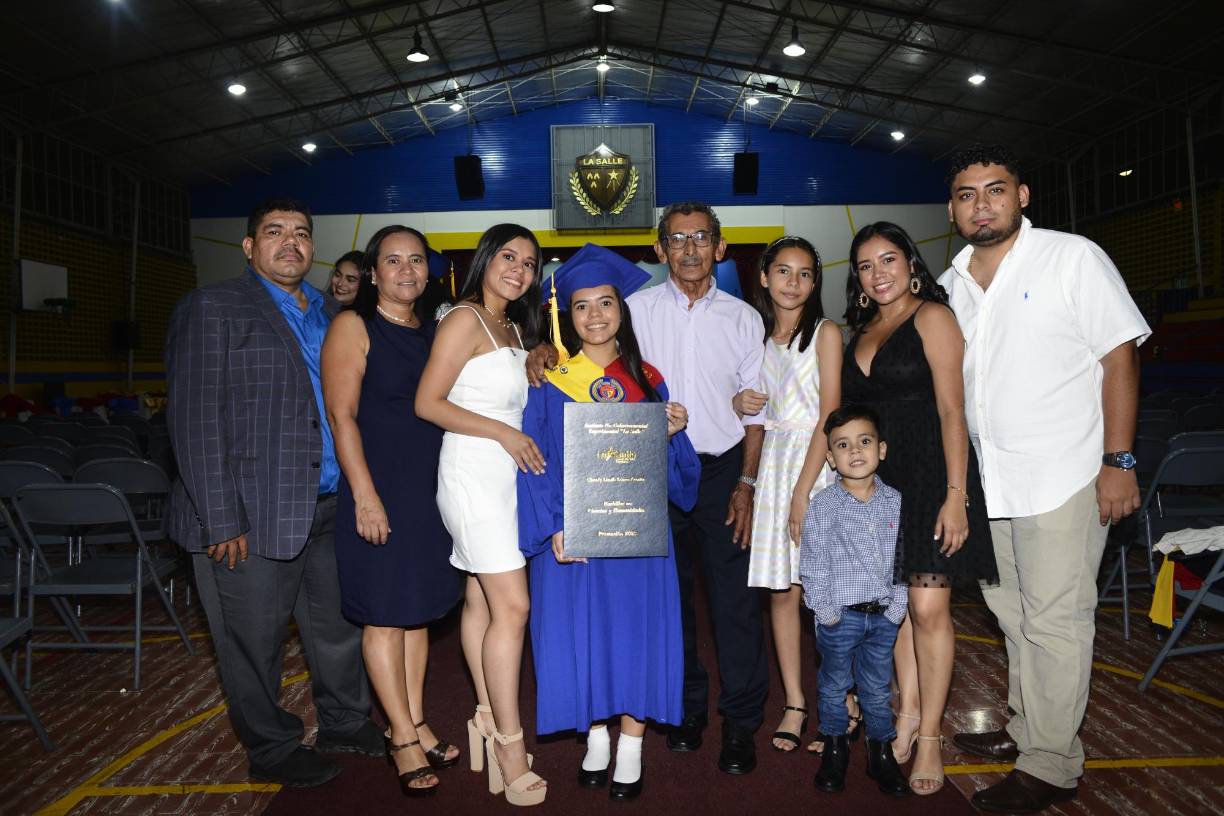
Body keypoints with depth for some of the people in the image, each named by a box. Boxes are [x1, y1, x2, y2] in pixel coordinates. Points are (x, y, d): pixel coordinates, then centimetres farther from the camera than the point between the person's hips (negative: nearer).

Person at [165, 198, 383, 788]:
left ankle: (344, 722, 38)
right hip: (252, 516, -6)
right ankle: (272, 749, 29)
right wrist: (222, 522, -16)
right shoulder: (211, 308, -6)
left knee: (339, 627, 18)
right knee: (255, 641, 9)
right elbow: (194, 419, -11)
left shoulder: (327, 316, 14)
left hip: (328, 509, 6)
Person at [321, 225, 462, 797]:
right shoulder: (353, 326, -6)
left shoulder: (432, 330, 12)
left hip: (430, 487, 6)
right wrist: (365, 495, -18)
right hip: (379, 487, -6)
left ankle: (415, 724, 25)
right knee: (384, 614, 1)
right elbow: (341, 413, -12)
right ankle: (404, 737, 13)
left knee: (418, 607, 13)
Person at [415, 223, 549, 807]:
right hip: (472, 472, -8)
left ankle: (487, 723, 19)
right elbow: (427, 403, -13)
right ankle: (510, 749, -2)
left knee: (481, 601, 11)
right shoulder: (465, 319, -8)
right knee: (511, 606, -10)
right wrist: (504, 433, -15)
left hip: (504, 474, 8)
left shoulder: (513, 329, 18)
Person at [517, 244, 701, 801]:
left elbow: (668, 463, 9)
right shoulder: (549, 384, 0)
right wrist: (552, 526, -16)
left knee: (635, 630, 4)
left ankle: (630, 749, 21)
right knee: (580, 630, 5)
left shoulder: (647, 380, 7)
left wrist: (673, 433, -12)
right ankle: (596, 739, 27)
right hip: (572, 534, -1)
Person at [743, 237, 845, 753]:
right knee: (781, 590, 5)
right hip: (773, 463, 5)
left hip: (818, 462, -5)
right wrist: (747, 484, 6)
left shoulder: (825, 333, -2)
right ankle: (795, 705, 15)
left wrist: (803, 490, -15)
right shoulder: (758, 338, 14)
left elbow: (830, 415, -10)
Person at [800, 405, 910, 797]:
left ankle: (881, 752, 32)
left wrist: (896, 608, -3)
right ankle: (834, 749, 31)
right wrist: (827, 612, -10)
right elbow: (812, 565, -8)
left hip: (884, 615, 2)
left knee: (878, 686, 15)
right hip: (840, 614, -2)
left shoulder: (895, 501, 0)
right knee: (834, 685, 13)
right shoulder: (823, 505, -9)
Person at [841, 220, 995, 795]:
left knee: (928, 607, -5)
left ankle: (928, 737, 8)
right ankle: (908, 709, 27)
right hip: (875, 478, 6)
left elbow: (952, 410, -10)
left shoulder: (931, 316, -3)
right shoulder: (861, 333, 16)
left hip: (930, 473, -6)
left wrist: (955, 494, -16)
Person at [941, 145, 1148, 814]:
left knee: (1054, 621, 0)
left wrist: (1118, 462, -15)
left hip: (1061, 478, -6)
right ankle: (1025, 731, 34)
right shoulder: (951, 285, 9)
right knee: (1014, 615, 17)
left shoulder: (1074, 258, -6)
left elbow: (1120, 357, -9)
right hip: (989, 482, 6)